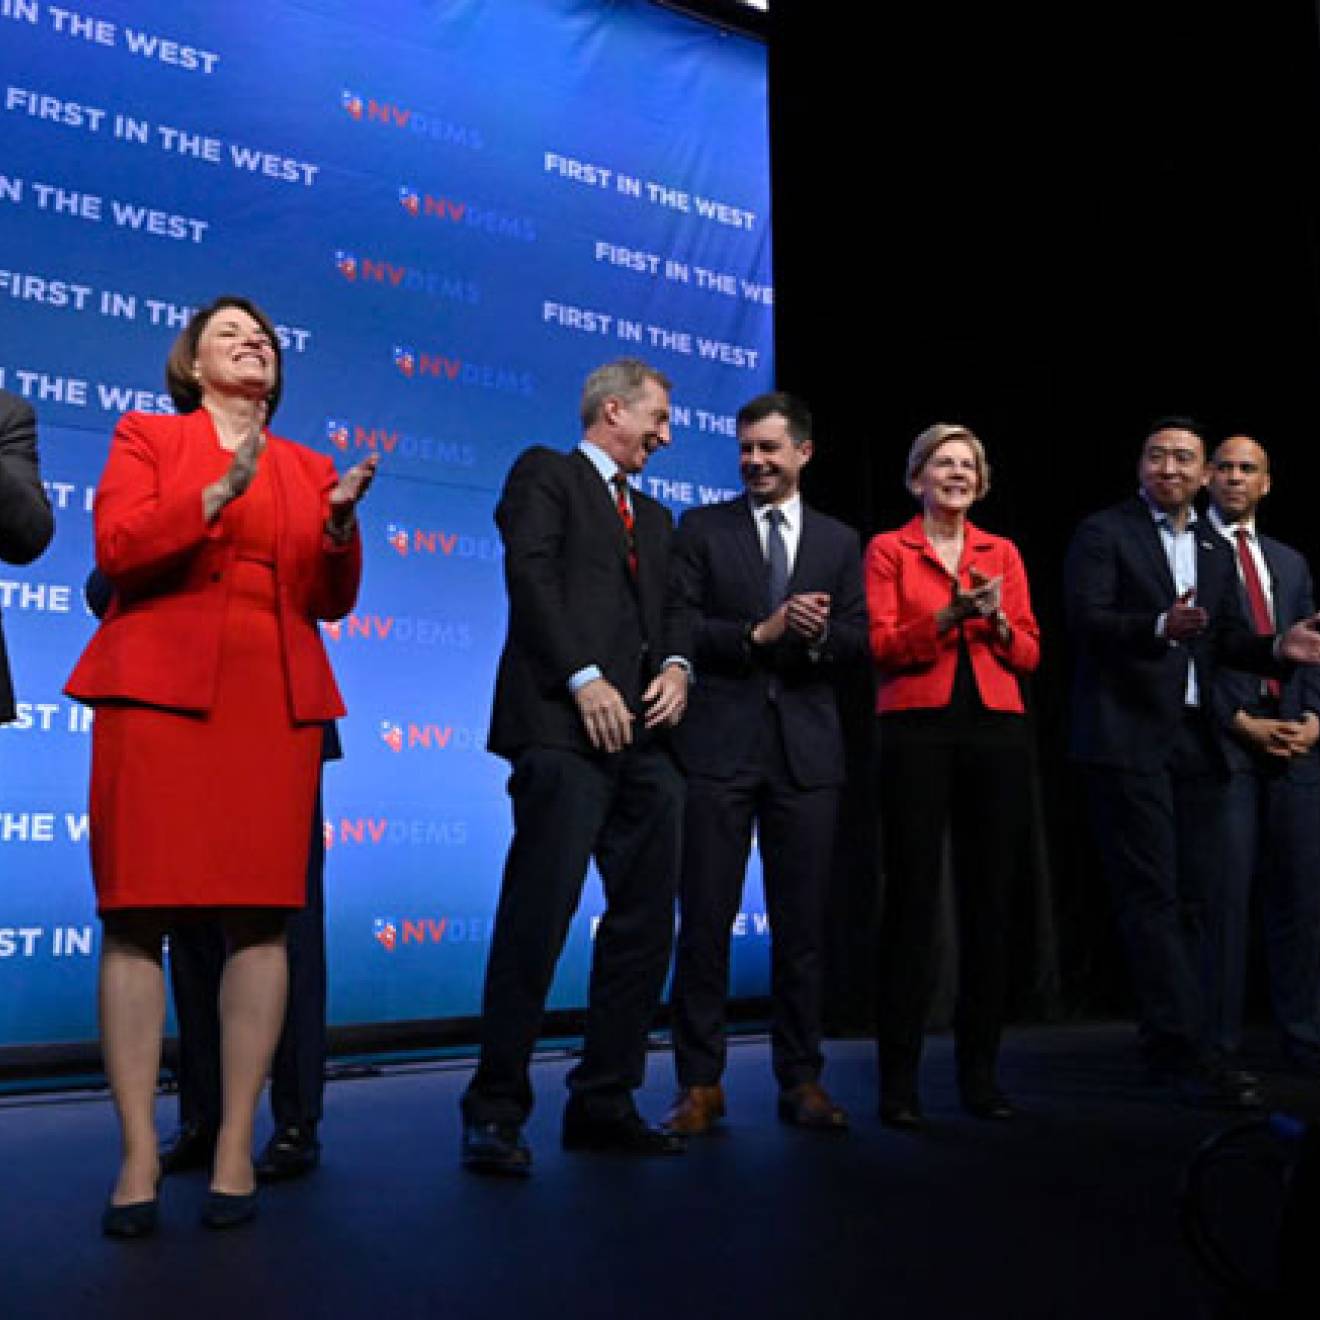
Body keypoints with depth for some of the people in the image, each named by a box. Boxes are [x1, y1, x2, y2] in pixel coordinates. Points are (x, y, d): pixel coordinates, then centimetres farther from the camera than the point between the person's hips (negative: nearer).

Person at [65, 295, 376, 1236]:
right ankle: (139, 1154, 1)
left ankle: (237, 1148, 3)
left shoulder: (310, 468, 21)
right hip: (161, 689, -2)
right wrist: (219, 493, -13)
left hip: (277, 701, 2)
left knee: (262, 916, -4)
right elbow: (117, 547, -1)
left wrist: (340, 524, -5)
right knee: (138, 915, -6)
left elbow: (332, 601, 13)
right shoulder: (146, 435, 14)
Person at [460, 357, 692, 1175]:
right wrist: (584, 679, -16)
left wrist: (676, 665, -1)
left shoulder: (654, 516, 29)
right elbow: (531, 575, -6)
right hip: (566, 725, -7)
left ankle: (605, 1101, 14)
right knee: (539, 916, -10)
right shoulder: (546, 473, 8)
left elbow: (672, 609, 21)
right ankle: (497, 1110, -1)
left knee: (647, 918, 5)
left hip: (644, 734, 8)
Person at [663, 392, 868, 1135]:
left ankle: (802, 1080, 18)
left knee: (803, 922, 6)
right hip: (719, 745, -2)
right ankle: (701, 1083, 10)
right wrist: (757, 634, -13)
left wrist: (821, 634, -13)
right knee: (706, 919, 0)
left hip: (806, 747, 2)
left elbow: (859, 638, 8)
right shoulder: (703, 529, 7)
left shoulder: (839, 542, 14)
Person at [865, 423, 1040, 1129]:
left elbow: (1029, 654, 11)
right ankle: (898, 1080, 3)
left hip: (995, 731, 4)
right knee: (911, 901, -4)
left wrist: (997, 621, -8)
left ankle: (980, 1071, 14)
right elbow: (880, 646, -3)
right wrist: (944, 618, -17)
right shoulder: (888, 549, 7)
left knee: (989, 902, 4)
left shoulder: (1003, 553, 16)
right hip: (917, 729, -3)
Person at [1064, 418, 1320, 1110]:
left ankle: (1167, 1043, 16)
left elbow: (1228, 639, 12)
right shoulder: (1103, 532, 0)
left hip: (1194, 741, 7)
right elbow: (1085, 619, -13)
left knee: (1191, 896, 7)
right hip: (1129, 737, -6)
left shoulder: (1216, 550, 19)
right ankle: (1182, 1050, -4)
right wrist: (1160, 626, -28)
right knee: (1152, 896, -6)